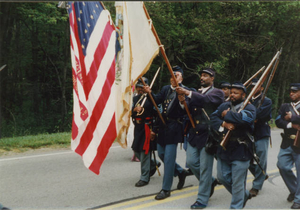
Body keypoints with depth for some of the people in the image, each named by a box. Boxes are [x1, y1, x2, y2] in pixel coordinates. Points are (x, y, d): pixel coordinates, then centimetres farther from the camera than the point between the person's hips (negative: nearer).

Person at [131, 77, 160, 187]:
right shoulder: (135, 98, 12)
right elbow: (129, 111, 6)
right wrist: (134, 109, -16)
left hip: (147, 127, -7)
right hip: (138, 127, 8)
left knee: (144, 151, -5)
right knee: (136, 150, 13)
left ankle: (144, 178, 5)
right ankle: (154, 164, 37)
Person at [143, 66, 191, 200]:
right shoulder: (165, 89, 11)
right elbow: (157, 100, -2)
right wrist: (149, 93, -20)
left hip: (174, 127, -7)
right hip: (163, 124, 7)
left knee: (169, 157, -6)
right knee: (161, 153, 15)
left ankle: (166, 189, 3)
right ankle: (180, 172, 38)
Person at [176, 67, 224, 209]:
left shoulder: (217, 93, -3)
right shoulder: (196, 93, 15)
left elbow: (208, 100, -25)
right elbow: (188, 109, 4)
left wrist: (189, 93, -32)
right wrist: (183, 101, -17)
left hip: (207, 135, -6)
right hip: (194, 133, 6)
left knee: (205, 167, -2)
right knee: (191, 162, 9)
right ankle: (210, 181, 33)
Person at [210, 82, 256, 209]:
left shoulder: (249, 107, -7)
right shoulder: (224, 106, 9)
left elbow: (246, 117, -29)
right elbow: (213, 117, -1)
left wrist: (227, 115, -16)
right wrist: (223, 124, -21)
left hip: (240, 151, -6)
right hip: (224, 149, 6)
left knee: (237, 183, 0)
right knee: (222, 177, 15)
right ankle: (244, 195, 37)